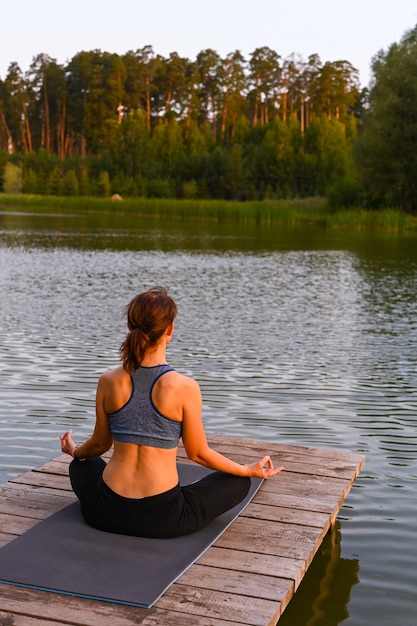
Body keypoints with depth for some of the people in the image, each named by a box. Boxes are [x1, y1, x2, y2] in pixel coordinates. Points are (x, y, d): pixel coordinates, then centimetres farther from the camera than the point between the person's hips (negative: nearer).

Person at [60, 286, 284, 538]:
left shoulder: (108, 382, -6)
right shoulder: (185, 388, -16)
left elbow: (101, 444, 9)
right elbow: (198, 453, -3)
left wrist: (75, 451, 33)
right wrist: (249, 470, 13)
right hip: (162, 519, -4)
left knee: (82, 464, 36)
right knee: (239, 482, 18)